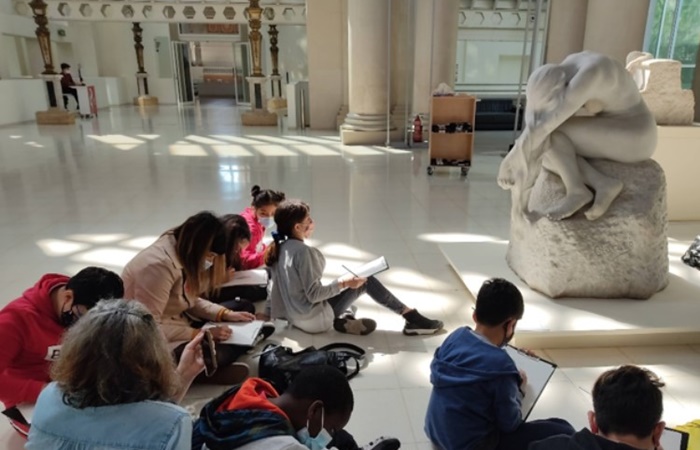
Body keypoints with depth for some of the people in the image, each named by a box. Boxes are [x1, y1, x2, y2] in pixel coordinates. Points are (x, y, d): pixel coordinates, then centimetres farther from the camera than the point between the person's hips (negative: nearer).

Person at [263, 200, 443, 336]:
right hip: (314, 320, -9)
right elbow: (313, 294, -22)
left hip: (294, 316, 9)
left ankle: (342, 320, 1)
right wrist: (343, 283, -15)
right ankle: (412, 318, 2)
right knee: (366, 280, -2)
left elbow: (273, 286, 12)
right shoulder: (302, 251, -22)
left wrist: (268, 312, 21)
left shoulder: (280, 248, 4)